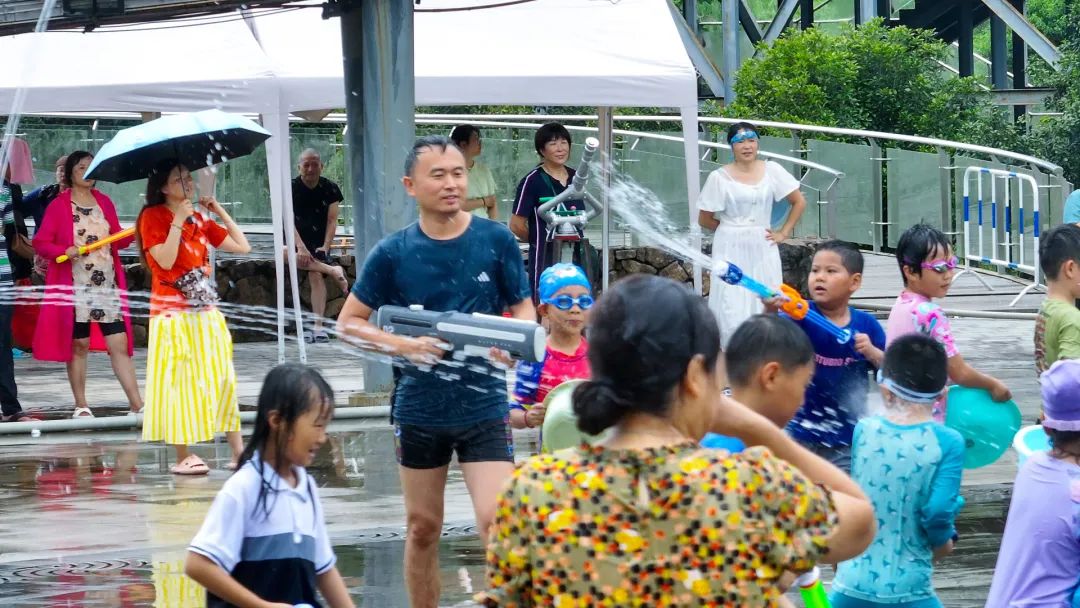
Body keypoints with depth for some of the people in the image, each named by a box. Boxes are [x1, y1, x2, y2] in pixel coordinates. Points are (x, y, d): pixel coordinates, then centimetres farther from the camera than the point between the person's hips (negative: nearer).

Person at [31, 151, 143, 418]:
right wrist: (64, 251, -22)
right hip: (75, 286, -3)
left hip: (107, 286, 3)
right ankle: (81, 406, 12)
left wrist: (133, 234, -4)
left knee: (119, 343, -2)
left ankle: (137, 405, -4)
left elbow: (117, 239, 16)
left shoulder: (104, 203, 12)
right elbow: (41, 242, -4)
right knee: (79, 345, 2)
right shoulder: (59, 206, -1)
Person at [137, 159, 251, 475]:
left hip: (205, 310, 6)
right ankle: (183, 456, -2)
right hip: (172, 310, -6)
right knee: (179, 379, -6)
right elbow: (165, 260, -17)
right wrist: (179, 220, -16)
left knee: (222, 378, 3)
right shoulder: (153, 217, -4)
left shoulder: (200, 220, 14)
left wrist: (218, 210, 5)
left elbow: (242, 246, 9)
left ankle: (239, 451, 5)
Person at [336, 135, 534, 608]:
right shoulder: (393, 253, -4)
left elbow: (523, 309, 7)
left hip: (483, 405, -1)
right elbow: (349, 322, 2)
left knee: (497, 522, -13)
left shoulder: (497, 241, -4)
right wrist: (402, 345, -15)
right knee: (422, 528, 12)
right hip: (420, 407, 1)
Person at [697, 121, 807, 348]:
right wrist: (733, 228, 7)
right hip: (731, 250, -2)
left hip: (762, 247, 2)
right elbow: (704, 219, 4)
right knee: (732, 312, -7)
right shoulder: (719, 177, -2)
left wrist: (783, 233, 5)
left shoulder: (771, 171, 4)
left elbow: (799, 202, 10)